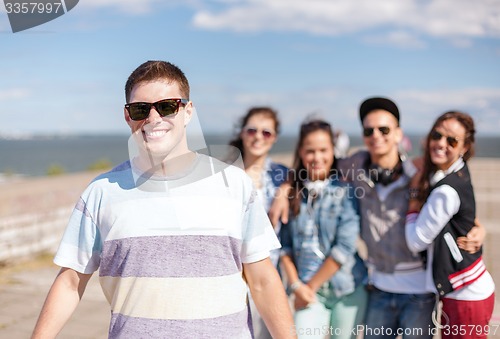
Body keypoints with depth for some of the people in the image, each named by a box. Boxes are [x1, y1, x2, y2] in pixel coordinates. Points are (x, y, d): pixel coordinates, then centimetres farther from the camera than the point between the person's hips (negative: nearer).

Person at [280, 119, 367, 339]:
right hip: (308, 291, 1)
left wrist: (312, 285, -9)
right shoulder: (294, 192, 1)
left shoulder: (346, 190, -7)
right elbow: (285, 245, 3)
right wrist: (296, 285, -7)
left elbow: (345, 246, -12)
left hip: (347, 289, -1)